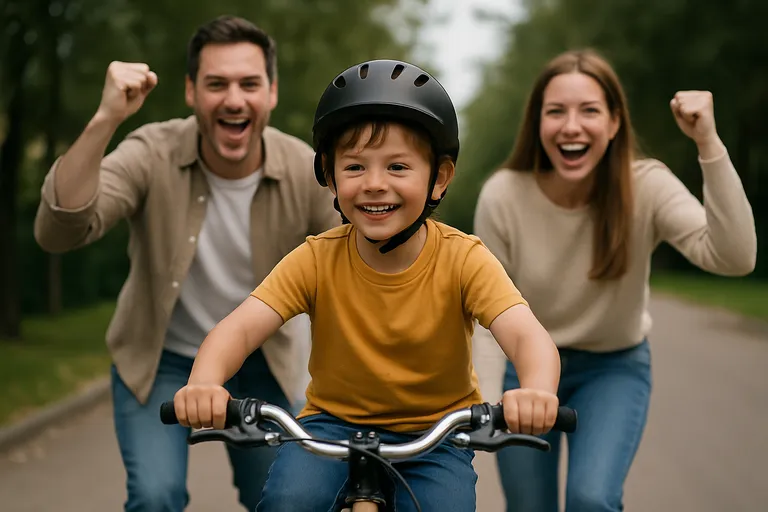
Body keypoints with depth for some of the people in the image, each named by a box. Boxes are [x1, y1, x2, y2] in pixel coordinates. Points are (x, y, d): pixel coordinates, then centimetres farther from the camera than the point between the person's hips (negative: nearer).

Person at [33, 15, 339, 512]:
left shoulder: (306, 173, -19)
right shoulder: (152, 156, -24)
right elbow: (58, 233, -38)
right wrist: (105, 120, -47)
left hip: (260, 363, 2)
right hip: (161, 358, -2)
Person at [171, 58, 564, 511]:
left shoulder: (463, 260, -17)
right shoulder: (316, 260, -13)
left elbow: (527, 334, -31)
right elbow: (240, 327, -23)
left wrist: (536, 391, -55)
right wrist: (204, 384, -46)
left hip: (434, 433, 0)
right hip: (335, 422, 0)